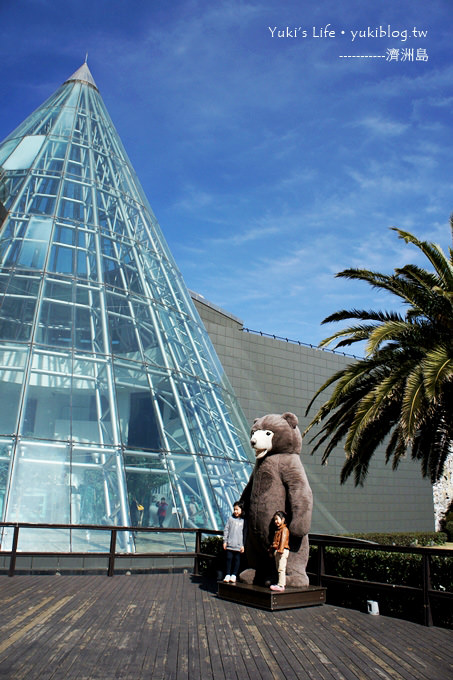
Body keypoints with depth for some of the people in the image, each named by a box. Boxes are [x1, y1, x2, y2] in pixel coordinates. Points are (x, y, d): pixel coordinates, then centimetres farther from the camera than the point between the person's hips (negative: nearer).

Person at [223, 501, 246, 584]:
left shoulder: (243, 521, 4)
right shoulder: (230, 519, 5)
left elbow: (244, 533, 6)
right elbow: (226, 530, 6)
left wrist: (243, 545, 3)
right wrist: (225, 541, 1)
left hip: (238, 545, 0)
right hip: (230, 544, 0)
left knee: (237, 559, 3)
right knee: (229, 558, 1)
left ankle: (234, 575, 12)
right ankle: (227, 575, 10)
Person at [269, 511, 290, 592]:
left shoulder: (284, 529, -9)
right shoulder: (277, 530, 20)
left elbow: (283, 540, -18)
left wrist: (280, 550, -25)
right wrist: (272, 550, 24)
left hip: (283, 551, -10)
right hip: (277, 551, 10)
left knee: (281, 568, -12)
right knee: (278, 568, 11)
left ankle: (281, 585, -13)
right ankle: (282, 584, 17)